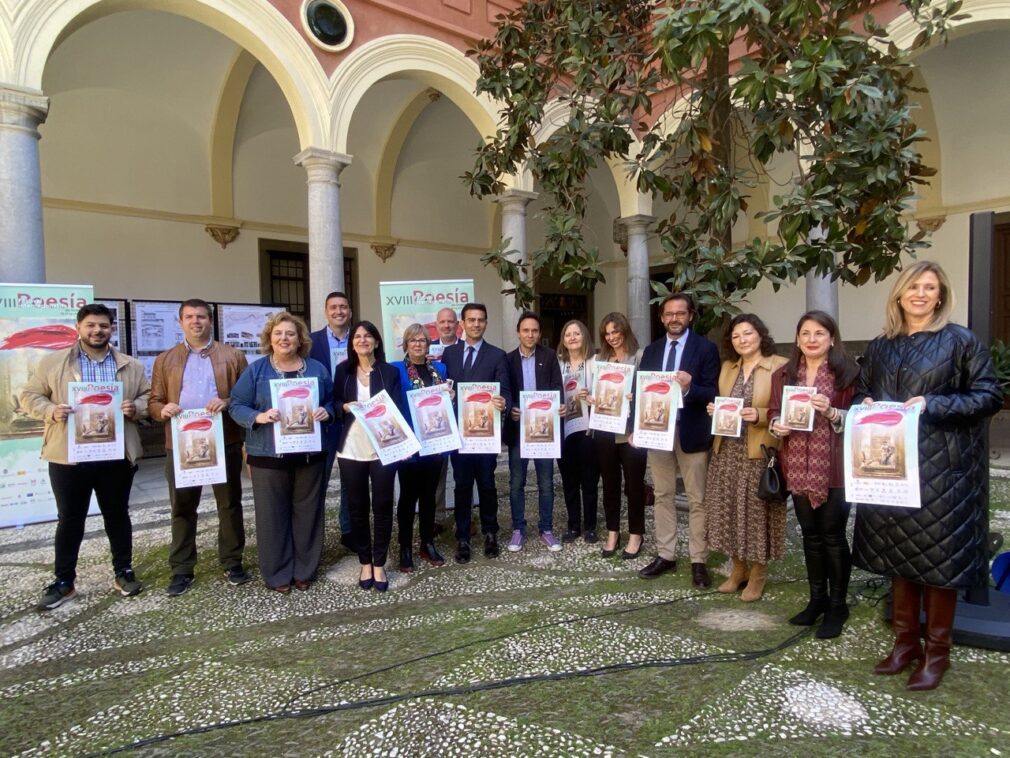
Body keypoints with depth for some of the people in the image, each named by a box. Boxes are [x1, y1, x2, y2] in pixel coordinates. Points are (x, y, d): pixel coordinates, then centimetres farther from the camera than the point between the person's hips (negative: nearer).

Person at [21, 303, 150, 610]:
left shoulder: (131, 366, 6)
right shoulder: (52, 362, 2)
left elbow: (148, 397, 9)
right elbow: (30, 396, 5)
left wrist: (135, 408, -12)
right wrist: (51, 411, -14)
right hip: (68, 455, -1)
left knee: (117, 514, 12)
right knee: (70, 519, 9)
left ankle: (123, 572, 25)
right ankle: (63, 582, 22)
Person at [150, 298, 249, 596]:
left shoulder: (233, 356, 6)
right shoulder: (165, 360, 11)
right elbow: (154, 402, 8)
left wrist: (227, 403, -17)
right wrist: (163, 409, -14)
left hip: (225, 443, -1)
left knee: (230, 505, 8)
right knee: (182, 509, 8)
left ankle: (232, 563, 21)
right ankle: (182, 569, 20)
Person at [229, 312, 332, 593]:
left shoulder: (318, 369, 7)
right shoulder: (255, 371, 1)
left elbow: (332, 401, 12)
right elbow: (236, 406, -1)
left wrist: (326, 412, -10)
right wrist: (259, 417, -20)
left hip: (310, 454, 2)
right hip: (268, 455, -2)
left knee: (307, 513, 9)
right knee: (273, 515, 5)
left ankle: (305, 571, 23)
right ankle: (277, 574, 18)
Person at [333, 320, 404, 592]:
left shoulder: (390, 372, 3)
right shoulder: (343, 370, 7)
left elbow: (398, 409, 0)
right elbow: (334, 403, 9)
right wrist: (346, 407, -12)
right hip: (351, 449, 1)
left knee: (382, 506, 3)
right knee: (357, 507, 8)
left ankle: (379, 564, 17)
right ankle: (365, 563, 23)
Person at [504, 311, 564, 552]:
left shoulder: (549, 356, 3)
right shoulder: (508, 359, 5)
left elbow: (557, 388, -2)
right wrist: (509, 410, -15)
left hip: (543, 426, -1)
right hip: (517, 428, 1)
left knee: (546, 483, 6)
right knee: (516, 483, 6)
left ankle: (546, 530, 17)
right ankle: (518, 530, 18)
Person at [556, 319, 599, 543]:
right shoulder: (557, 363, 7)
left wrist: (590, 397, -22)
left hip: (588, 428, -2)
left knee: (589, 480, 7)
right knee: (569, 480, 11)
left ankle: (590, 526, 19)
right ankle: (573, 525, 23)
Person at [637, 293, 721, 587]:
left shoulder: (706, 348, -4)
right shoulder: (651, 350, 10)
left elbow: (713, 393, -9)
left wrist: (689, 388, -29)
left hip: (691, 433, -4)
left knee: (697, 500, 4)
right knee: (662, 496, 11)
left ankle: (698, 561, 14)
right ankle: (665, 555, 22)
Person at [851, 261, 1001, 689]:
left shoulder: (960, 341, -3)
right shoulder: (880, 346, 11)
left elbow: (990, 395, -6)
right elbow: (860, 391, 18)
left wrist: (932, 406, -18)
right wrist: (865, 404, -5)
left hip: (941, 464, -4)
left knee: (938, 553, 2)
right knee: (897, 550, 10)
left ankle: (937, 652, 17)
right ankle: (905, 642, 24)